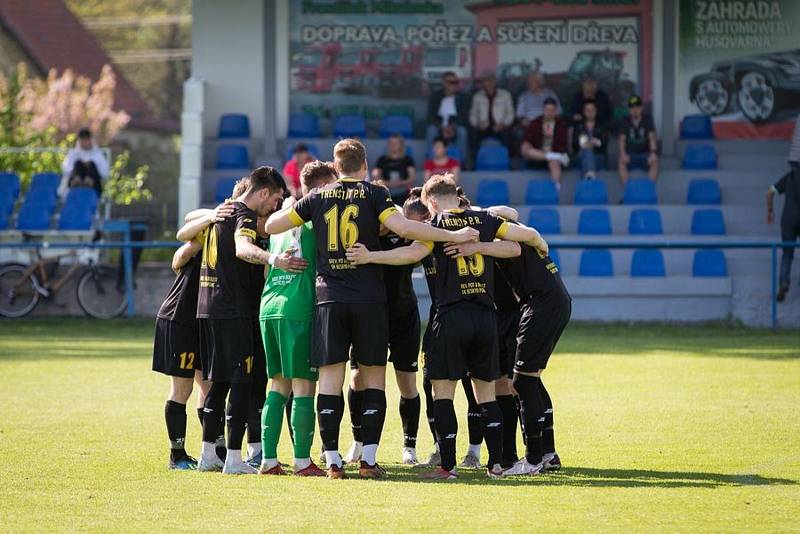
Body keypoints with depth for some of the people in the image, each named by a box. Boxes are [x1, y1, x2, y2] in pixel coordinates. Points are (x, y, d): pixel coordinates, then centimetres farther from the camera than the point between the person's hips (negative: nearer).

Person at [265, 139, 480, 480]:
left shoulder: (317, 197, 8)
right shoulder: (373, 194, 1)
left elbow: (271, 226, 8)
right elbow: (403, 227, -13)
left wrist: (290, 208, 28)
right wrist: (453, 236, -9)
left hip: (329, 298, 2)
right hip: (368, 298, -2)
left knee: (330, 379, 2)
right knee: (373, 379, 6)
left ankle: (332, 461, -3)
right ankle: (368, 460, -1)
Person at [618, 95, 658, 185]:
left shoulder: (648, 120, 2)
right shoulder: (625, 121, 5)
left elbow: (652, 137, -9)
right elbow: (622, 140, -3)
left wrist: (653, 152, -28)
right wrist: (623, 154, -23)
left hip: (644, 153, -1)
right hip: (630, 154, 1)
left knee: (654, 161, -33)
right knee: (621, 161, -32)